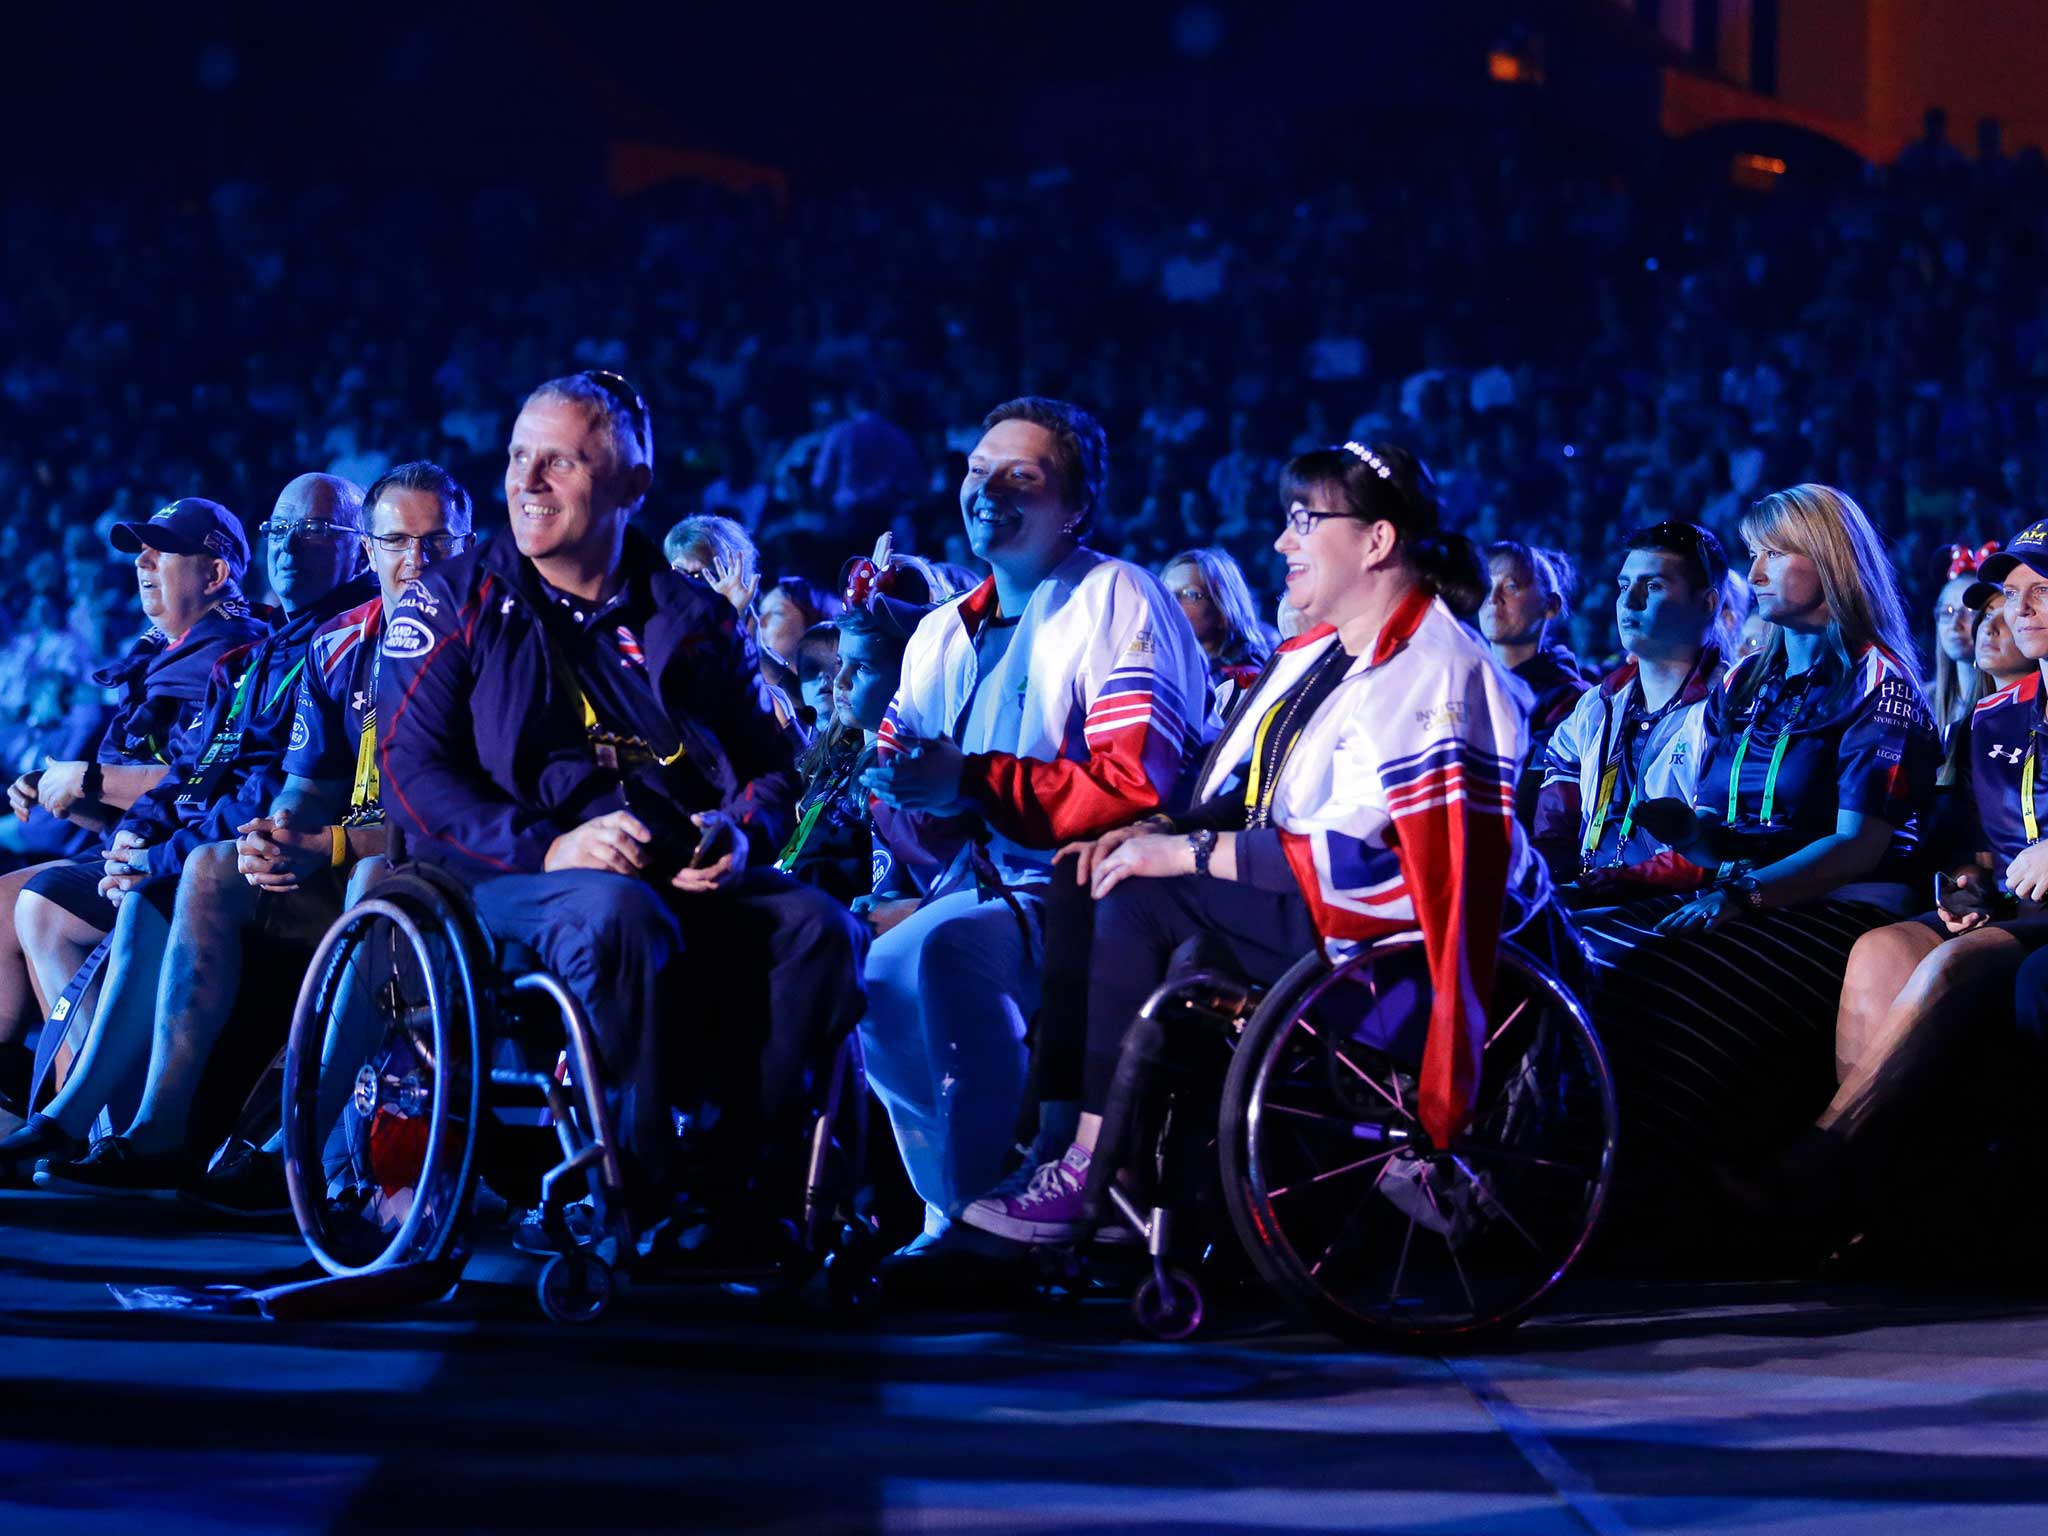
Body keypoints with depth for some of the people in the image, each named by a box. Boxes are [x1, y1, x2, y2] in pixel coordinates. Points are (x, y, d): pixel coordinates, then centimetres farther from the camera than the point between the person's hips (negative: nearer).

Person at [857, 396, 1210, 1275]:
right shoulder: (943, 635, 18)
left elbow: (1135, 793, -18)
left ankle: (969, 1223, -21)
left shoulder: (1117, 602, -5)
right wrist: (895, 790, -10)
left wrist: (972, 781, -22)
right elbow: (918, 828, 14)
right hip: (980, 890, 8)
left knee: (935, 950, -32)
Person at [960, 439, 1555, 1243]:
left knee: (1142, 899, -21)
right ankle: (1046, 1138, -6)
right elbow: (1250, 804, 19)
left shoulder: (1439, 674, -19)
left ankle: (1097, 1172, -17)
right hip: (1293, 902, 10)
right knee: (1084, 884, 0)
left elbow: (1368, 861, -26)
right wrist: (1161, 831, -3)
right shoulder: (1317, 654, 14)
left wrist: (1188, 855, -22)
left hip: (1387, 937, -10)